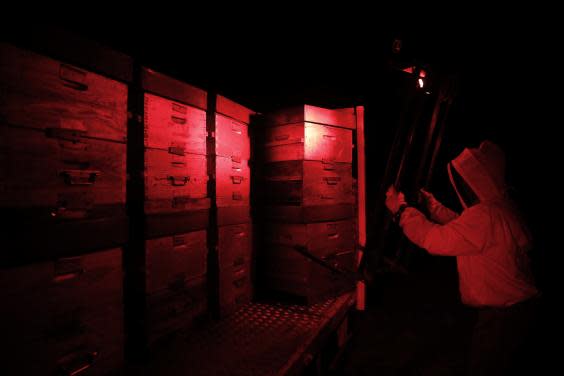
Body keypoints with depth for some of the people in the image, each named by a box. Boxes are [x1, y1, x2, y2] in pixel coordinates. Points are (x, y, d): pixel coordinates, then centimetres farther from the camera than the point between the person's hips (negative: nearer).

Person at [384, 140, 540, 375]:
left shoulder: (485, 215, -29)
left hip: (502, 315, -10)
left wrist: (400, 209, -19)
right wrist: (430, 203, 9)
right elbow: (459, 225, 13)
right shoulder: (499, 206, 5)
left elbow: (435, 239, -28)